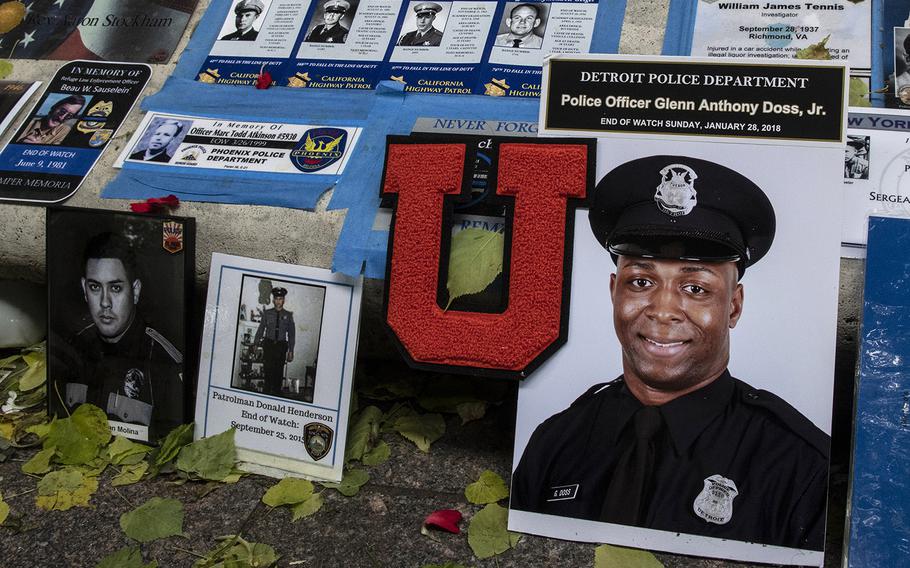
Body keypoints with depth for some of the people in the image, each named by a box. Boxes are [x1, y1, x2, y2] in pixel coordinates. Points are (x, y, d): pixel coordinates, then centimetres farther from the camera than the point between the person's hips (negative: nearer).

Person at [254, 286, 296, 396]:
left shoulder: (288, 315, 3)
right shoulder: (267, 313, 4)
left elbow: (291, 334, 5)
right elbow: (261, 329, 4)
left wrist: (291, 351, 0)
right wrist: (255, 344, -2)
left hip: (281, 345, 0)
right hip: (268, 344, 0)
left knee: (279, 371, 1)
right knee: (267, 370, -3)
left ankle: (276, 393, 10)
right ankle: (267, 392, 4)